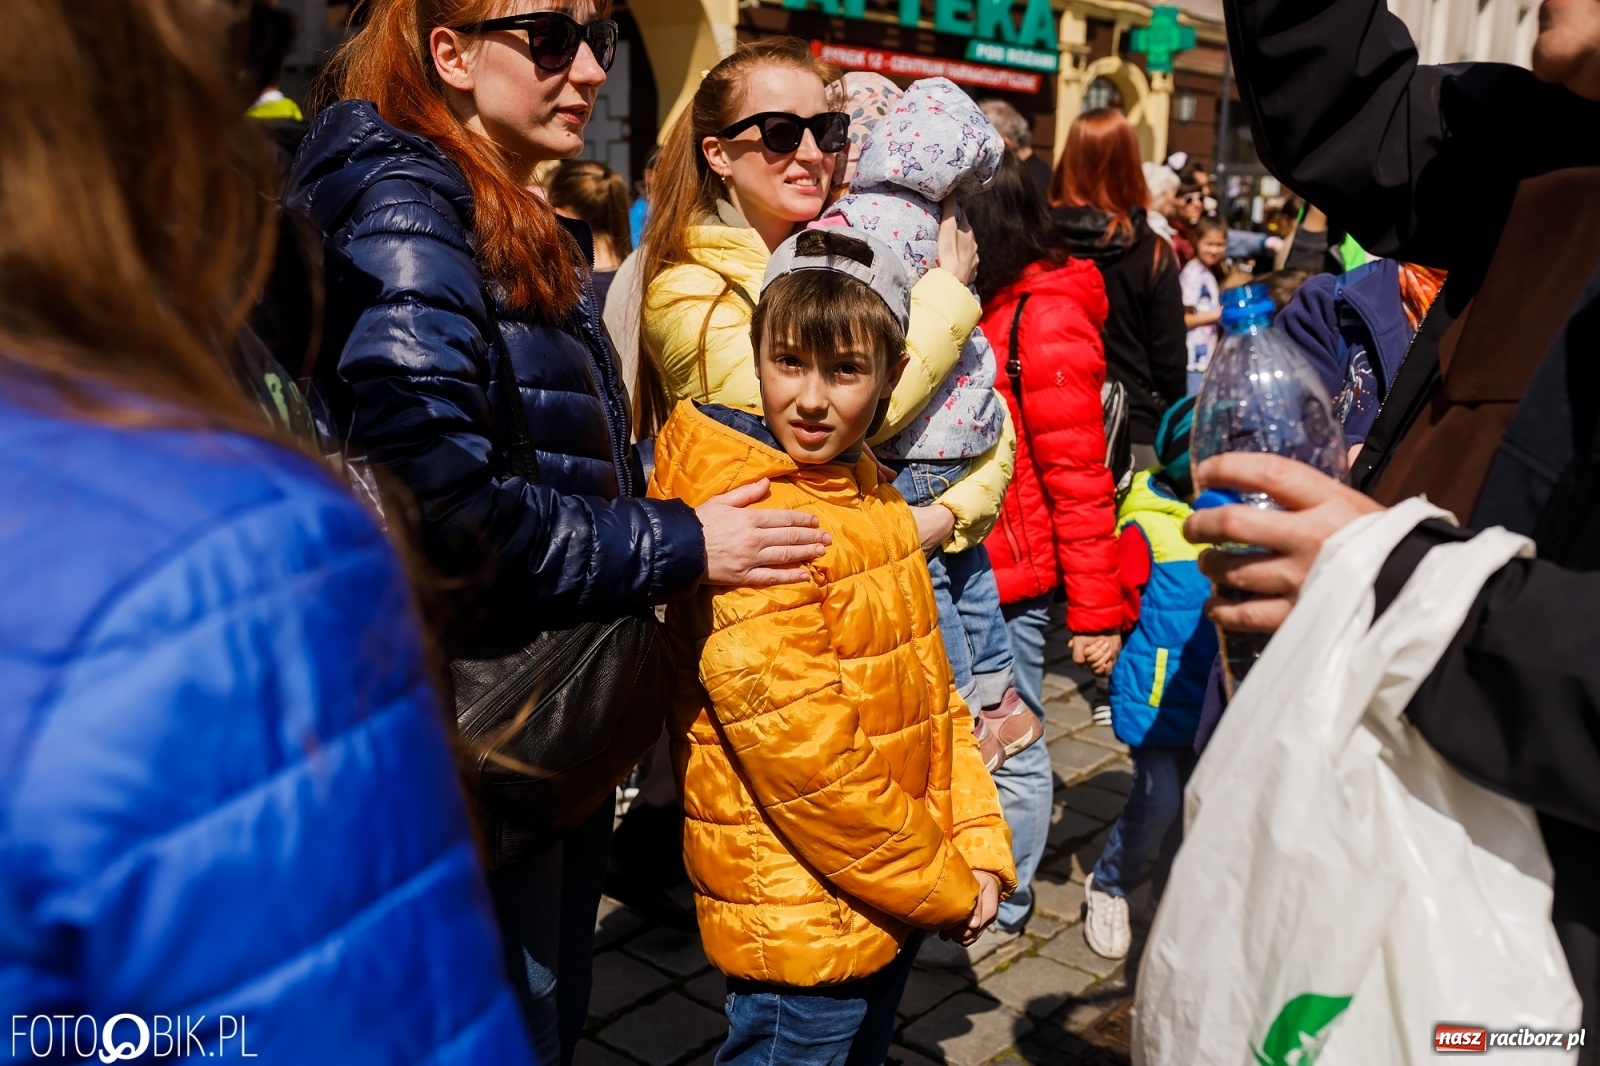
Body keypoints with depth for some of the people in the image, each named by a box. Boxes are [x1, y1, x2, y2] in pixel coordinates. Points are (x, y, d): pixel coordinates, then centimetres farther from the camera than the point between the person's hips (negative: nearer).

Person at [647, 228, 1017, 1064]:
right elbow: (808, 764, -24)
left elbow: (930, 691, 7)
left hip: (891, 904, 8)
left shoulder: (872, 500, 4)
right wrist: (944, 891, -13)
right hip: (801, 921, -8)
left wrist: (980, 852, 0)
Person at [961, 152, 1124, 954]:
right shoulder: (969, 307, 11)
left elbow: (1079, 479, -15)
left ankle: (1003, 911, 24)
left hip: (1009, 579, -7)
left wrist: (1095, 608, -13)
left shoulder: (1045, 319, -14)